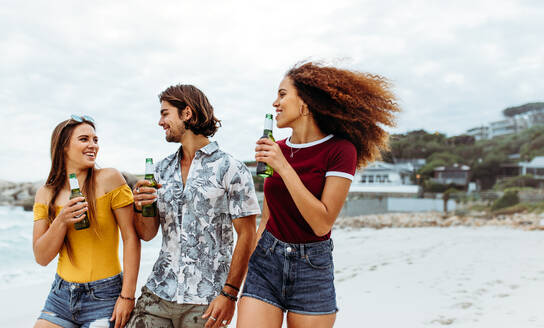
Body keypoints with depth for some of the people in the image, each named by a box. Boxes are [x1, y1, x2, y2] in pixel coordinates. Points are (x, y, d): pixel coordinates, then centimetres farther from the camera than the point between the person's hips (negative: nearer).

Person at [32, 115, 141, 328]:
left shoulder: (109, 179, -9)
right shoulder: (46, 195, 4)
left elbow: (131, 237, -11)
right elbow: (42, 258, 1)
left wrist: (127, 296, -14)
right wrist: (62, 220, -16)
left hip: (103, 296, -4)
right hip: (62, 294, 4)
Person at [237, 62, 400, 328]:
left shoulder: (339, 150, -10)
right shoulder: (277, 149, 5)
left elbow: (322, 223, -17)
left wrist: (284, 168, -19)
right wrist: (247, 265, 10)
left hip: (312, 267, -4)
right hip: (265, 261, 4)